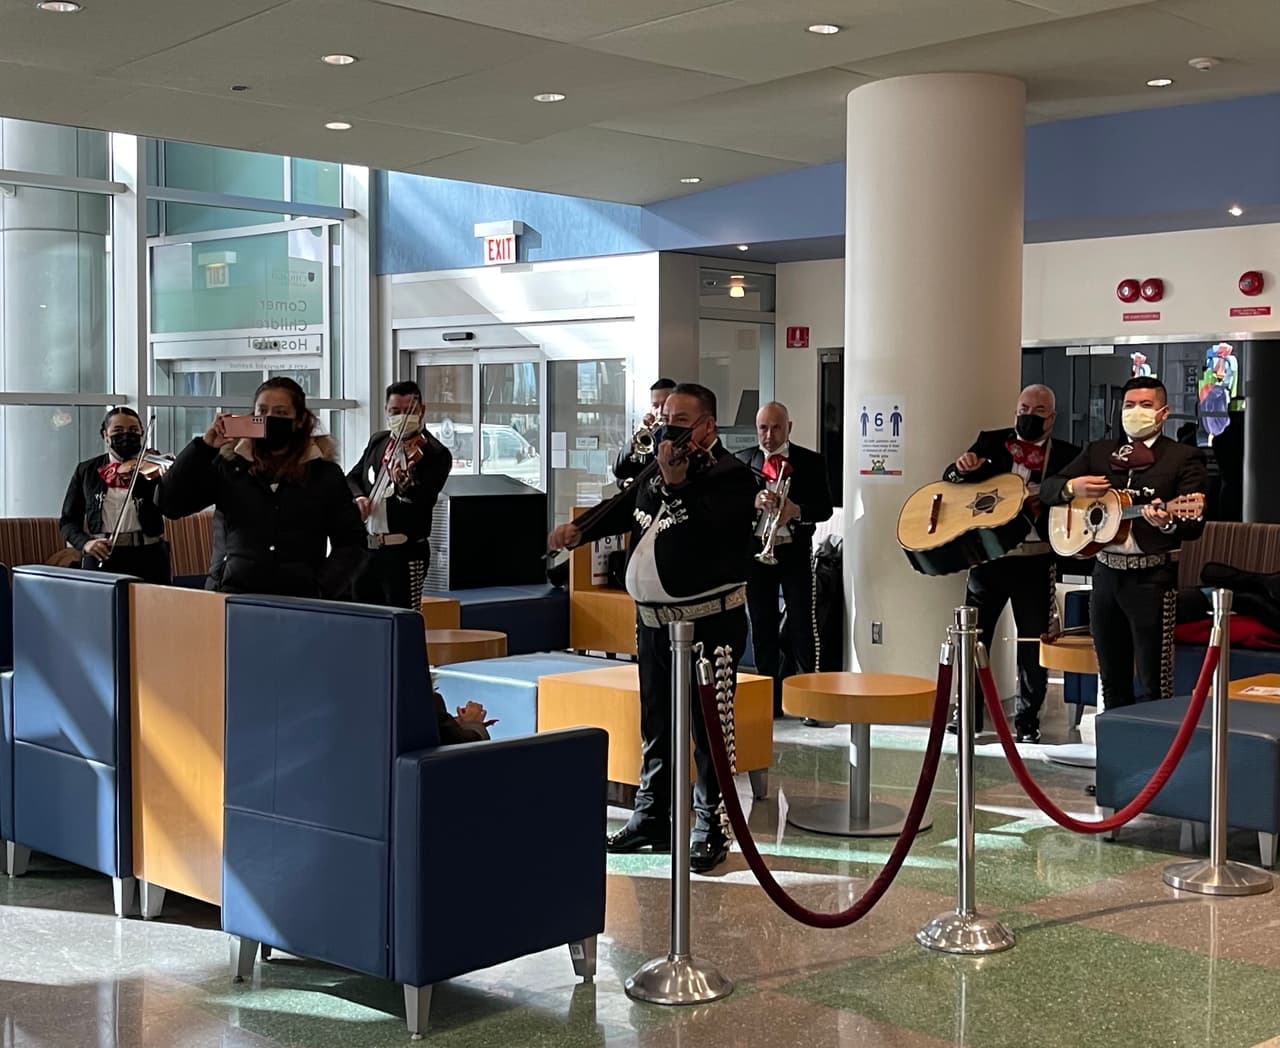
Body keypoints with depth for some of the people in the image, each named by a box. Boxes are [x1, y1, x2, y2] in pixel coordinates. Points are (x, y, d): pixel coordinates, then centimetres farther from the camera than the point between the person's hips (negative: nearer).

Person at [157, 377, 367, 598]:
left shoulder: (324, 474, 9)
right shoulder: (230, 466, 10)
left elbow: (351, 543, 9)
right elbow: (168, 503, 4)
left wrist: (322, 591, -5)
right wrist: (204, 446, -3)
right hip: (232, 594, 0)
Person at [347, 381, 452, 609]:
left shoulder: (436, 454, -10)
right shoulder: (378, 441, 11)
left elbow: (425, 501, -22)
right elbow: (353, 477, 14)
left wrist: (405, 484, -43)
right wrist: (357, 497, -8)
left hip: (406, 553, -7)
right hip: (369, 548, 7)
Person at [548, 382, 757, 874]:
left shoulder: (732, 475, -10)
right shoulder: (657, 472, 14)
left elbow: (705, 525, -25)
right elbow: (624, 509, 27)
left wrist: (675, 481, -21)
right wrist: (580, 530, 13)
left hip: (709, 623, -8)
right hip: (652, 619, 8)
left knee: (709, 728, -5)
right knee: (655, 727, 16)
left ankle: (709, 829, 2)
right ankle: (651, 818, 27)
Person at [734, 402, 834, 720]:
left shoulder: (811, 462, 2)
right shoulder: (742, 461, 6)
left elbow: (825, 508, -1)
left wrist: (797, 510, -20)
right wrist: (753, 502, -19)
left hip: (795, 551, -2)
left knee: (803, 625, -5)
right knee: (762, 627, 7)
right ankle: (769, 698, 16)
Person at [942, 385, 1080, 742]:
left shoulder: (1066, 455, 3)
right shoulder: (991, 441, 7)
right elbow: (950, 479, 4)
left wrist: (1041, 507, -23)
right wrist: (963, 468, -19)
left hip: (1036, 561, -1)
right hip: (988, 553, 1)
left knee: (1034, 644, 4)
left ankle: (1027, 721, 16)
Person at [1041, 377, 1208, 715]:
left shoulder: (1184, 458, -1)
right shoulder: (1098, 452, 14)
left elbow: (1195, 525, -9)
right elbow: (1047, 490, 12)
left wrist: (1167, 522, -30)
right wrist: (1072, 487, -10)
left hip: (1152, 576, -5)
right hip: (1107, 572, 5)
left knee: (1155, 683, -4)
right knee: (1112, 680, 13)